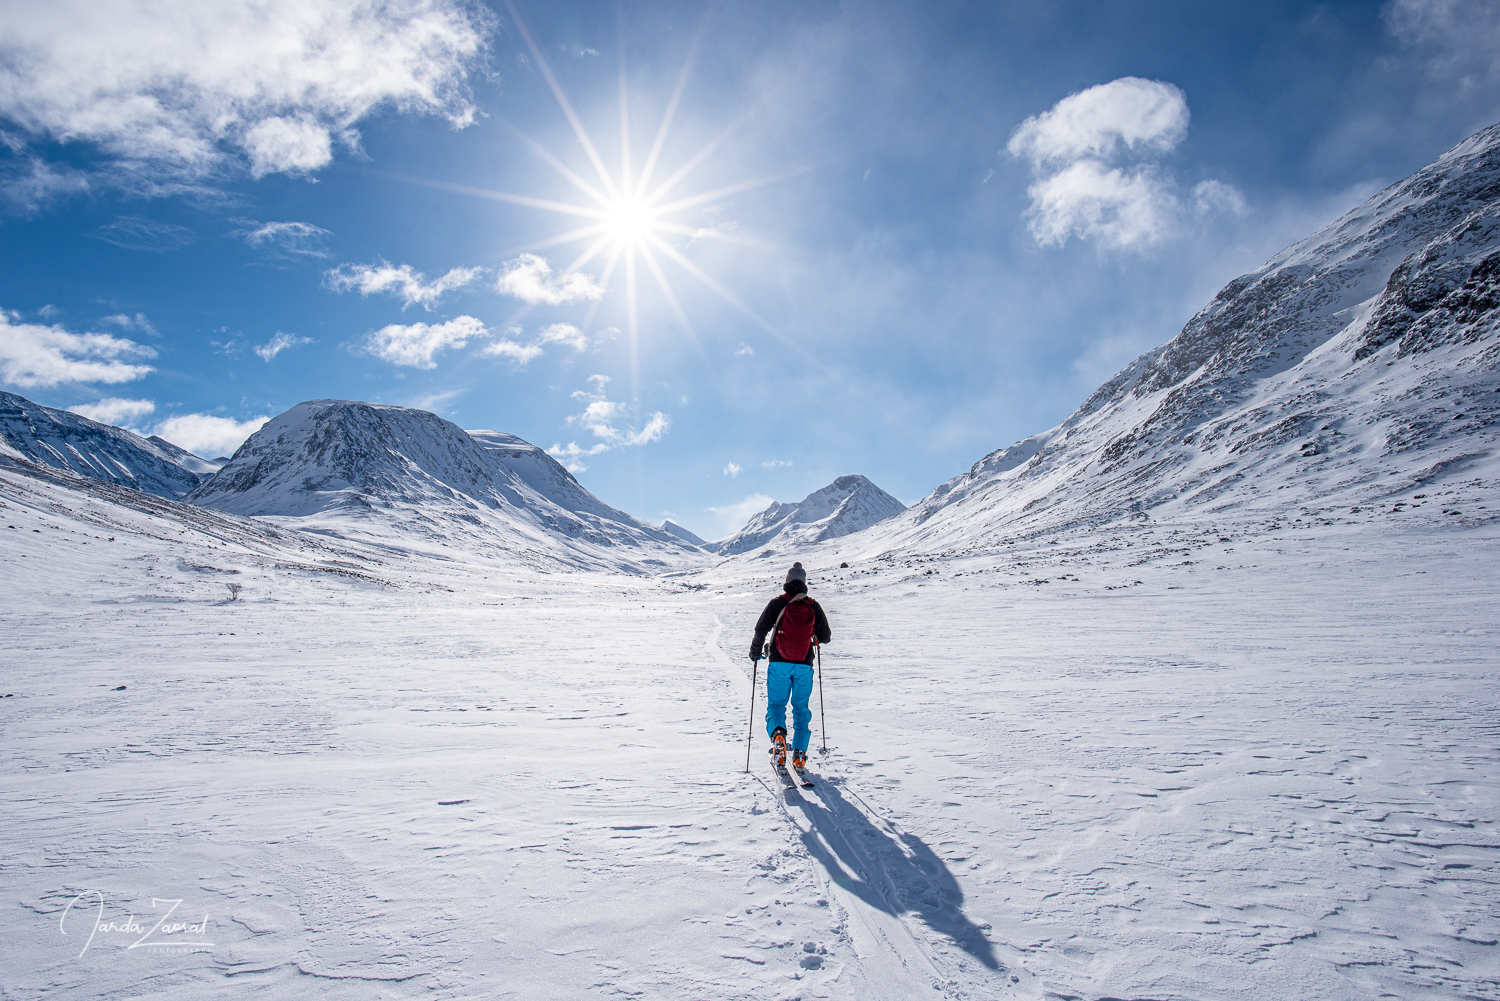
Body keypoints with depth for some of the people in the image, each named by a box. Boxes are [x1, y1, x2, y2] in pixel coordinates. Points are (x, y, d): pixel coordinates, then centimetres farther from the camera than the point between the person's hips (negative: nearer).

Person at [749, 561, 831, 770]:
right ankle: (799, 752, 4)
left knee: (776, 705, 6)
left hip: (779, 663, -1)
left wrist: (756, 651, 11)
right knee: (801, 708, 12)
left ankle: (777, 734, -23)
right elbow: (825, 637, 9)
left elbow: (761, 629, -5)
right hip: (804, 666, 1)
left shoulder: (777, 603, -2)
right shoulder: (813, 606, 3)